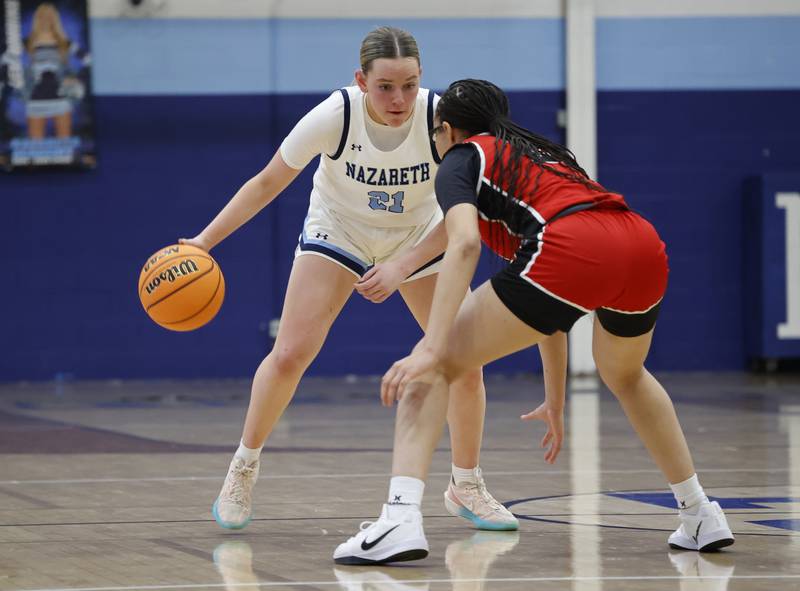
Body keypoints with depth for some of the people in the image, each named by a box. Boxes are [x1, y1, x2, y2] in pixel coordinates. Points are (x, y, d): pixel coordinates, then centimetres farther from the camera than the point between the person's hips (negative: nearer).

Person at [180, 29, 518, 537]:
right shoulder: (334, 117, -30)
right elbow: (268, 183, -17)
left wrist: (403, 267, -30)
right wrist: (205, 240, -23)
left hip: (420, 238, 1)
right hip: (338, 230, -1)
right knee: (290, 355, -16)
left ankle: (467, 488, 13)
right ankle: (243, 470, 7)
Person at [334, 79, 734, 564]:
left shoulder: (462, 159, 18)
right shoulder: (541, 153, 38)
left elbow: (465, 243, -5)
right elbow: (548, 311, 41)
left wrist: (431, 350, -13)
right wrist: (555, 402, 47)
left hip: (573, 252, -7)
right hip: (645, 246, 7)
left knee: (437, 366, 4)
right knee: (624, 374, 38)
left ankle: (401, 521, -15)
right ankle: (701, 518, 40)